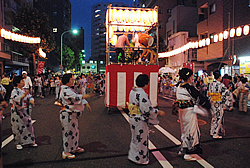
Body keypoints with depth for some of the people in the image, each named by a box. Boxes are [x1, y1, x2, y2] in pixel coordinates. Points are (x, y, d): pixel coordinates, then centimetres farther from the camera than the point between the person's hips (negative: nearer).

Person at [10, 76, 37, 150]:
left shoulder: (24, 90, 10)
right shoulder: (14, 91, -10)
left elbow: (30, 97, 10)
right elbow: (16, 99, -25)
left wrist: (31, 100, -12)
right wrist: (24, 95, -39)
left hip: (25, 111, 6)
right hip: (17, 112, -6)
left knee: (28, 125, 7)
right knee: (18, 127, 1)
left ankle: (30, 141, 19)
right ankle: (18, 143, 17)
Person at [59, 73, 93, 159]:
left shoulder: (69, 89, 15)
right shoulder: (65, 90, -17)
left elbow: (79, 98, 13)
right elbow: (76, 97, -25)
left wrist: (86, 103, 3)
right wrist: (86, 96, -17)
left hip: (72, 114, 10)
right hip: (67, 115, -10)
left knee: (75, 131, 18)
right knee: (68, 132, -1)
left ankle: (74, 148, 34)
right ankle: (66, 152, 11)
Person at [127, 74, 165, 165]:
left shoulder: (132, 91, 4)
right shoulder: (142, 94, -24)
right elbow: (146, 109, -25)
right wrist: (158, 112, -13)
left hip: (132, 118, 9)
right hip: (140, 120, -9)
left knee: (135, 138, 23)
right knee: (141, 139, 8)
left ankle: (133, 156, 37)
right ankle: (140, 159, 23)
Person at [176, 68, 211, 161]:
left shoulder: (179, 87, 5)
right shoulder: (190, 87, -19)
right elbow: (199, 98, -12)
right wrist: (207, 104, 4)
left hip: (181, 110, 8)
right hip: (190, 111, -8)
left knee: (184, 130, 21)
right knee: (191, 131, 3)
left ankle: (182, 149, 33)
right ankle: (187, 154, 12)